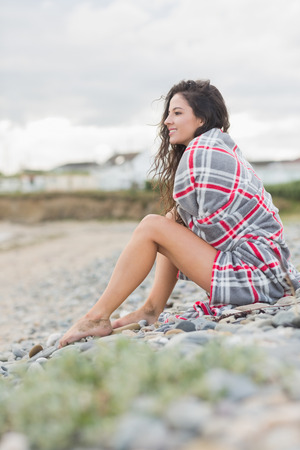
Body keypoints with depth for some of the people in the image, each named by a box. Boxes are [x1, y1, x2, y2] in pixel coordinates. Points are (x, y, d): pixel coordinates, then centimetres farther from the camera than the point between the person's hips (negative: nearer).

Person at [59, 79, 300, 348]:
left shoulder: (200, 151, -12)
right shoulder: (224, 147, 19)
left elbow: (212, 225, -13)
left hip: (253, 272, -10)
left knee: (151, 228, -10)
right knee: (173, 223, 17)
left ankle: (98, 318, -4)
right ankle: (152, 310, 12)